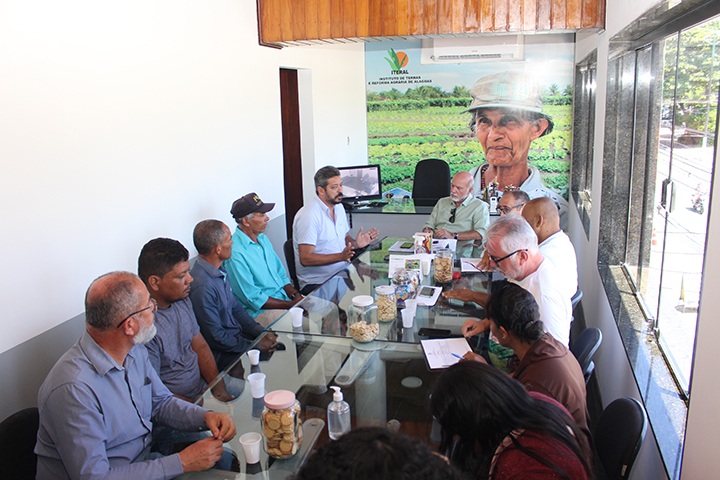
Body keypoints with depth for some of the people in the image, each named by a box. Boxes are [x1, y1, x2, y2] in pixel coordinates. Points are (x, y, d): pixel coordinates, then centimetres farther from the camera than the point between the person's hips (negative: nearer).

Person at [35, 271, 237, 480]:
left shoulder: (135, 351, -2)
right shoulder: (73, 390, -29)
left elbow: (160, 402, 11)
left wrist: (205, 416, -8)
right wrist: (181, 463, -23)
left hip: (144, 459, 7)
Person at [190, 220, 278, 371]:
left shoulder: (220, 272, 6)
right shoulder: (202, 286, -26)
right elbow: (214, 337, -22)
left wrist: (262, 332, 3)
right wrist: (256, 346, -15)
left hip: (238, 336, 9)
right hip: (222, 354, -9)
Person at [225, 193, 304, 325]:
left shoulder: (263, 238, 11)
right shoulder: (235, 253, -19)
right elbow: (253, 299, -18)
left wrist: (295, 295, -1)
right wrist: (291, 305, -18)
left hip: (285, 297, 9)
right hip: (259, 310, -9)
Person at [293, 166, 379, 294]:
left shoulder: (339, 207, 12)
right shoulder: (308, 215, -16)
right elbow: (305, 259, -20)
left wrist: (355, 243, 0)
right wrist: (340, 256, -28)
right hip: (317, 283, -8)